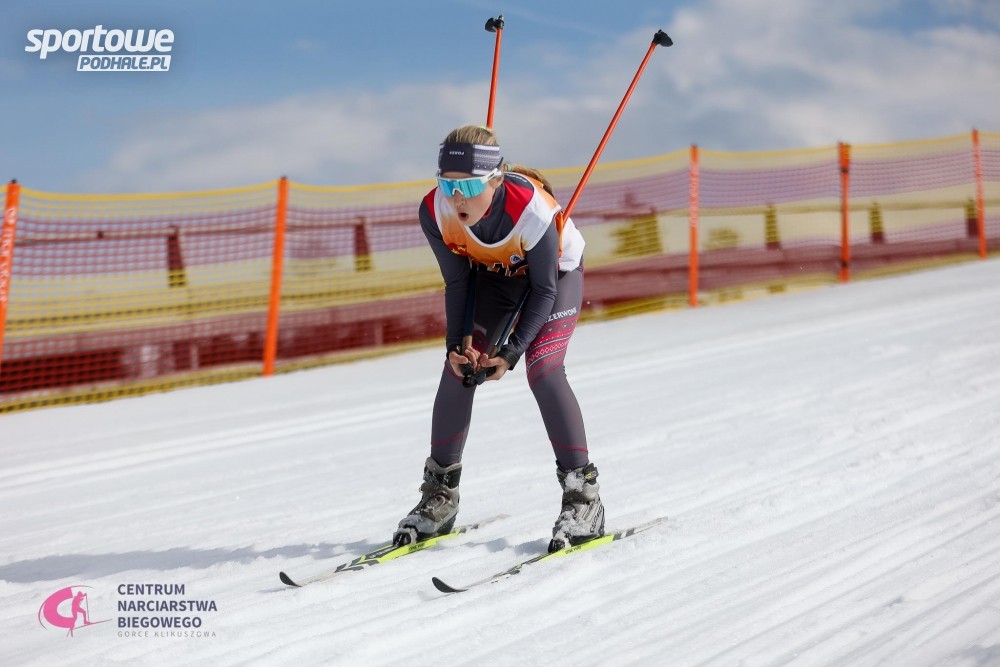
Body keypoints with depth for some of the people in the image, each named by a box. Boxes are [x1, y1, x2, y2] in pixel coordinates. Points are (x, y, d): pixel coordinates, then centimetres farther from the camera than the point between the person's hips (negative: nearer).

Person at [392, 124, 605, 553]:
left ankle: (583, 496, -13)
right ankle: (440, 494, 8)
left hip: (556, 272, -4)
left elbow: (544, 290, -25)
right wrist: (458, 342, -20)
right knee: (458, 368, -7)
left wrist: (511, 352, -29)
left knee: (542, 369, -22)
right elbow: (457, 283, -10)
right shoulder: (435, 212, -28)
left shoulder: (530, 209, -39)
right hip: (492, 273, 4)